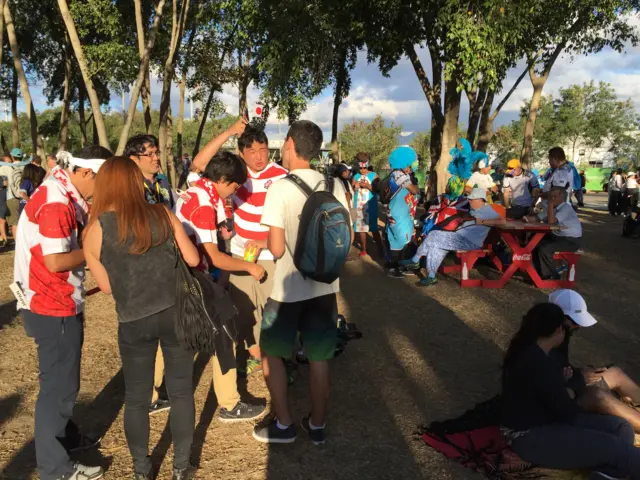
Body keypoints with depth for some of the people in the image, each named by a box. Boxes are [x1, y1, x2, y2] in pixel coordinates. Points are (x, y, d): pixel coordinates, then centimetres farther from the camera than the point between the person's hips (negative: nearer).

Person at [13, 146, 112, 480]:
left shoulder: (62, 195, 9)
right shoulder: (55, 202, -22)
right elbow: (55, 261, -26)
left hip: (58, 303, 10)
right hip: (53, 309, -10)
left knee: (61, 380, 23)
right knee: (59, 385, 2)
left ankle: (65, 437, 40)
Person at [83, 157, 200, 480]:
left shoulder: (94, 231, -5)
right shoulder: (162, 214, -3)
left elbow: (106, 286, 1)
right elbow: (193, 259, 1)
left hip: (133, 321, 0)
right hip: (175, 312, 1)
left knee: (136, 397, 17)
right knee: (181, 391, 15)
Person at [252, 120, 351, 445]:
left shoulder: (280, 187, -16)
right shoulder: (333, 184, -2)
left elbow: (277, 249, -18)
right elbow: (347, 238, 4)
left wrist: (270, 238, 3)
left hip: (288, 288, -4)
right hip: (324, 285, 4)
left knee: (271, 353, 16)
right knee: (319, 358, 14)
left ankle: (283, 425, 22)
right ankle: (317, 425, 27)